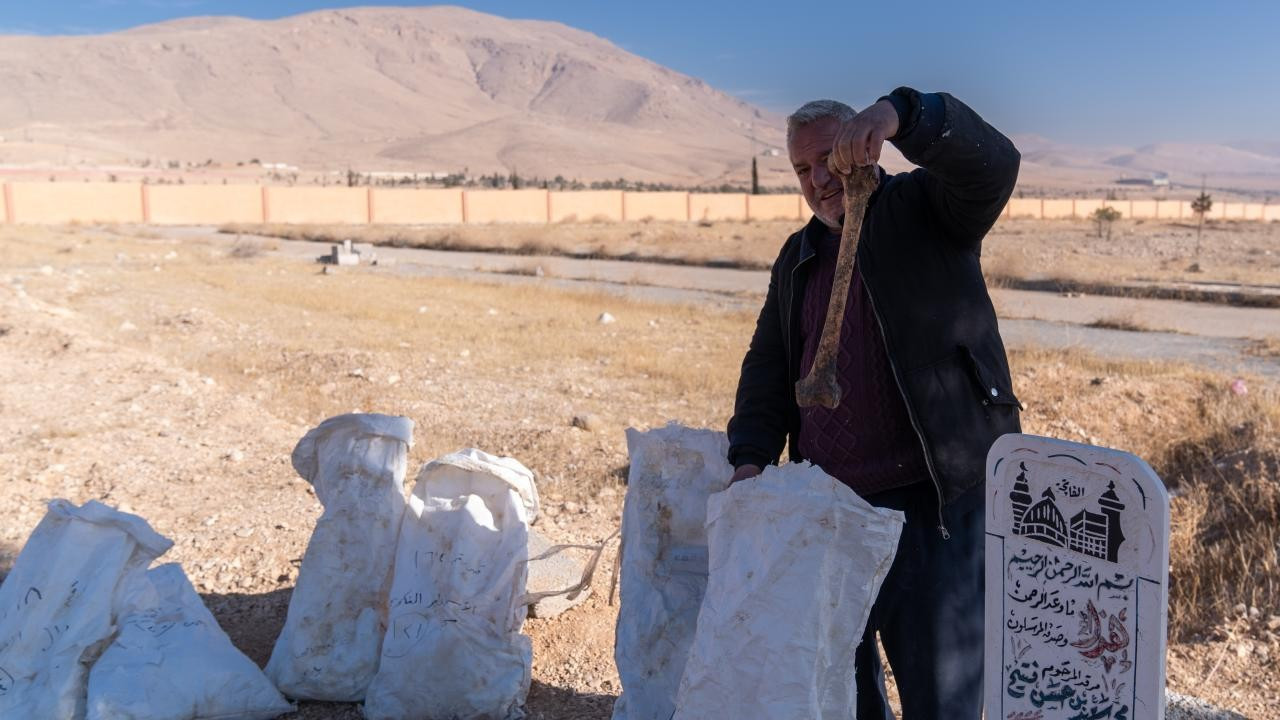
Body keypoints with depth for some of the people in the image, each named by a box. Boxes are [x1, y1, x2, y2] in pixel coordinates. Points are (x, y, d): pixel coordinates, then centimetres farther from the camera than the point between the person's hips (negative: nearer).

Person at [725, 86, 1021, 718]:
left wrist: (898, 114, -37)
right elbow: (769, 365, 15)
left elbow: (992, 163, -20)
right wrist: (751, 455, -1)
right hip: (824, 510, 6)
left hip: (935, 503, -6)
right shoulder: (796, 258, 17)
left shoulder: (925, 207, 1)